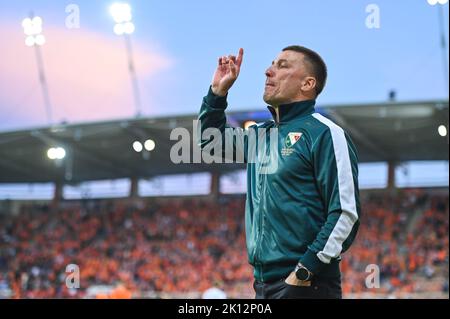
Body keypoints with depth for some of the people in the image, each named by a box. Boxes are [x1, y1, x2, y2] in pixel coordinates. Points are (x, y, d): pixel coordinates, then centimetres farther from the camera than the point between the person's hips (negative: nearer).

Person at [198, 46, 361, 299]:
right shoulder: (263, 134, 15)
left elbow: (346, 213, -15)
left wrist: (304, 272, -20)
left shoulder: (323, 133, -8)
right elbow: (209, 141, 33)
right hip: (263, 282, 8)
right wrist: (218, 91, 18)